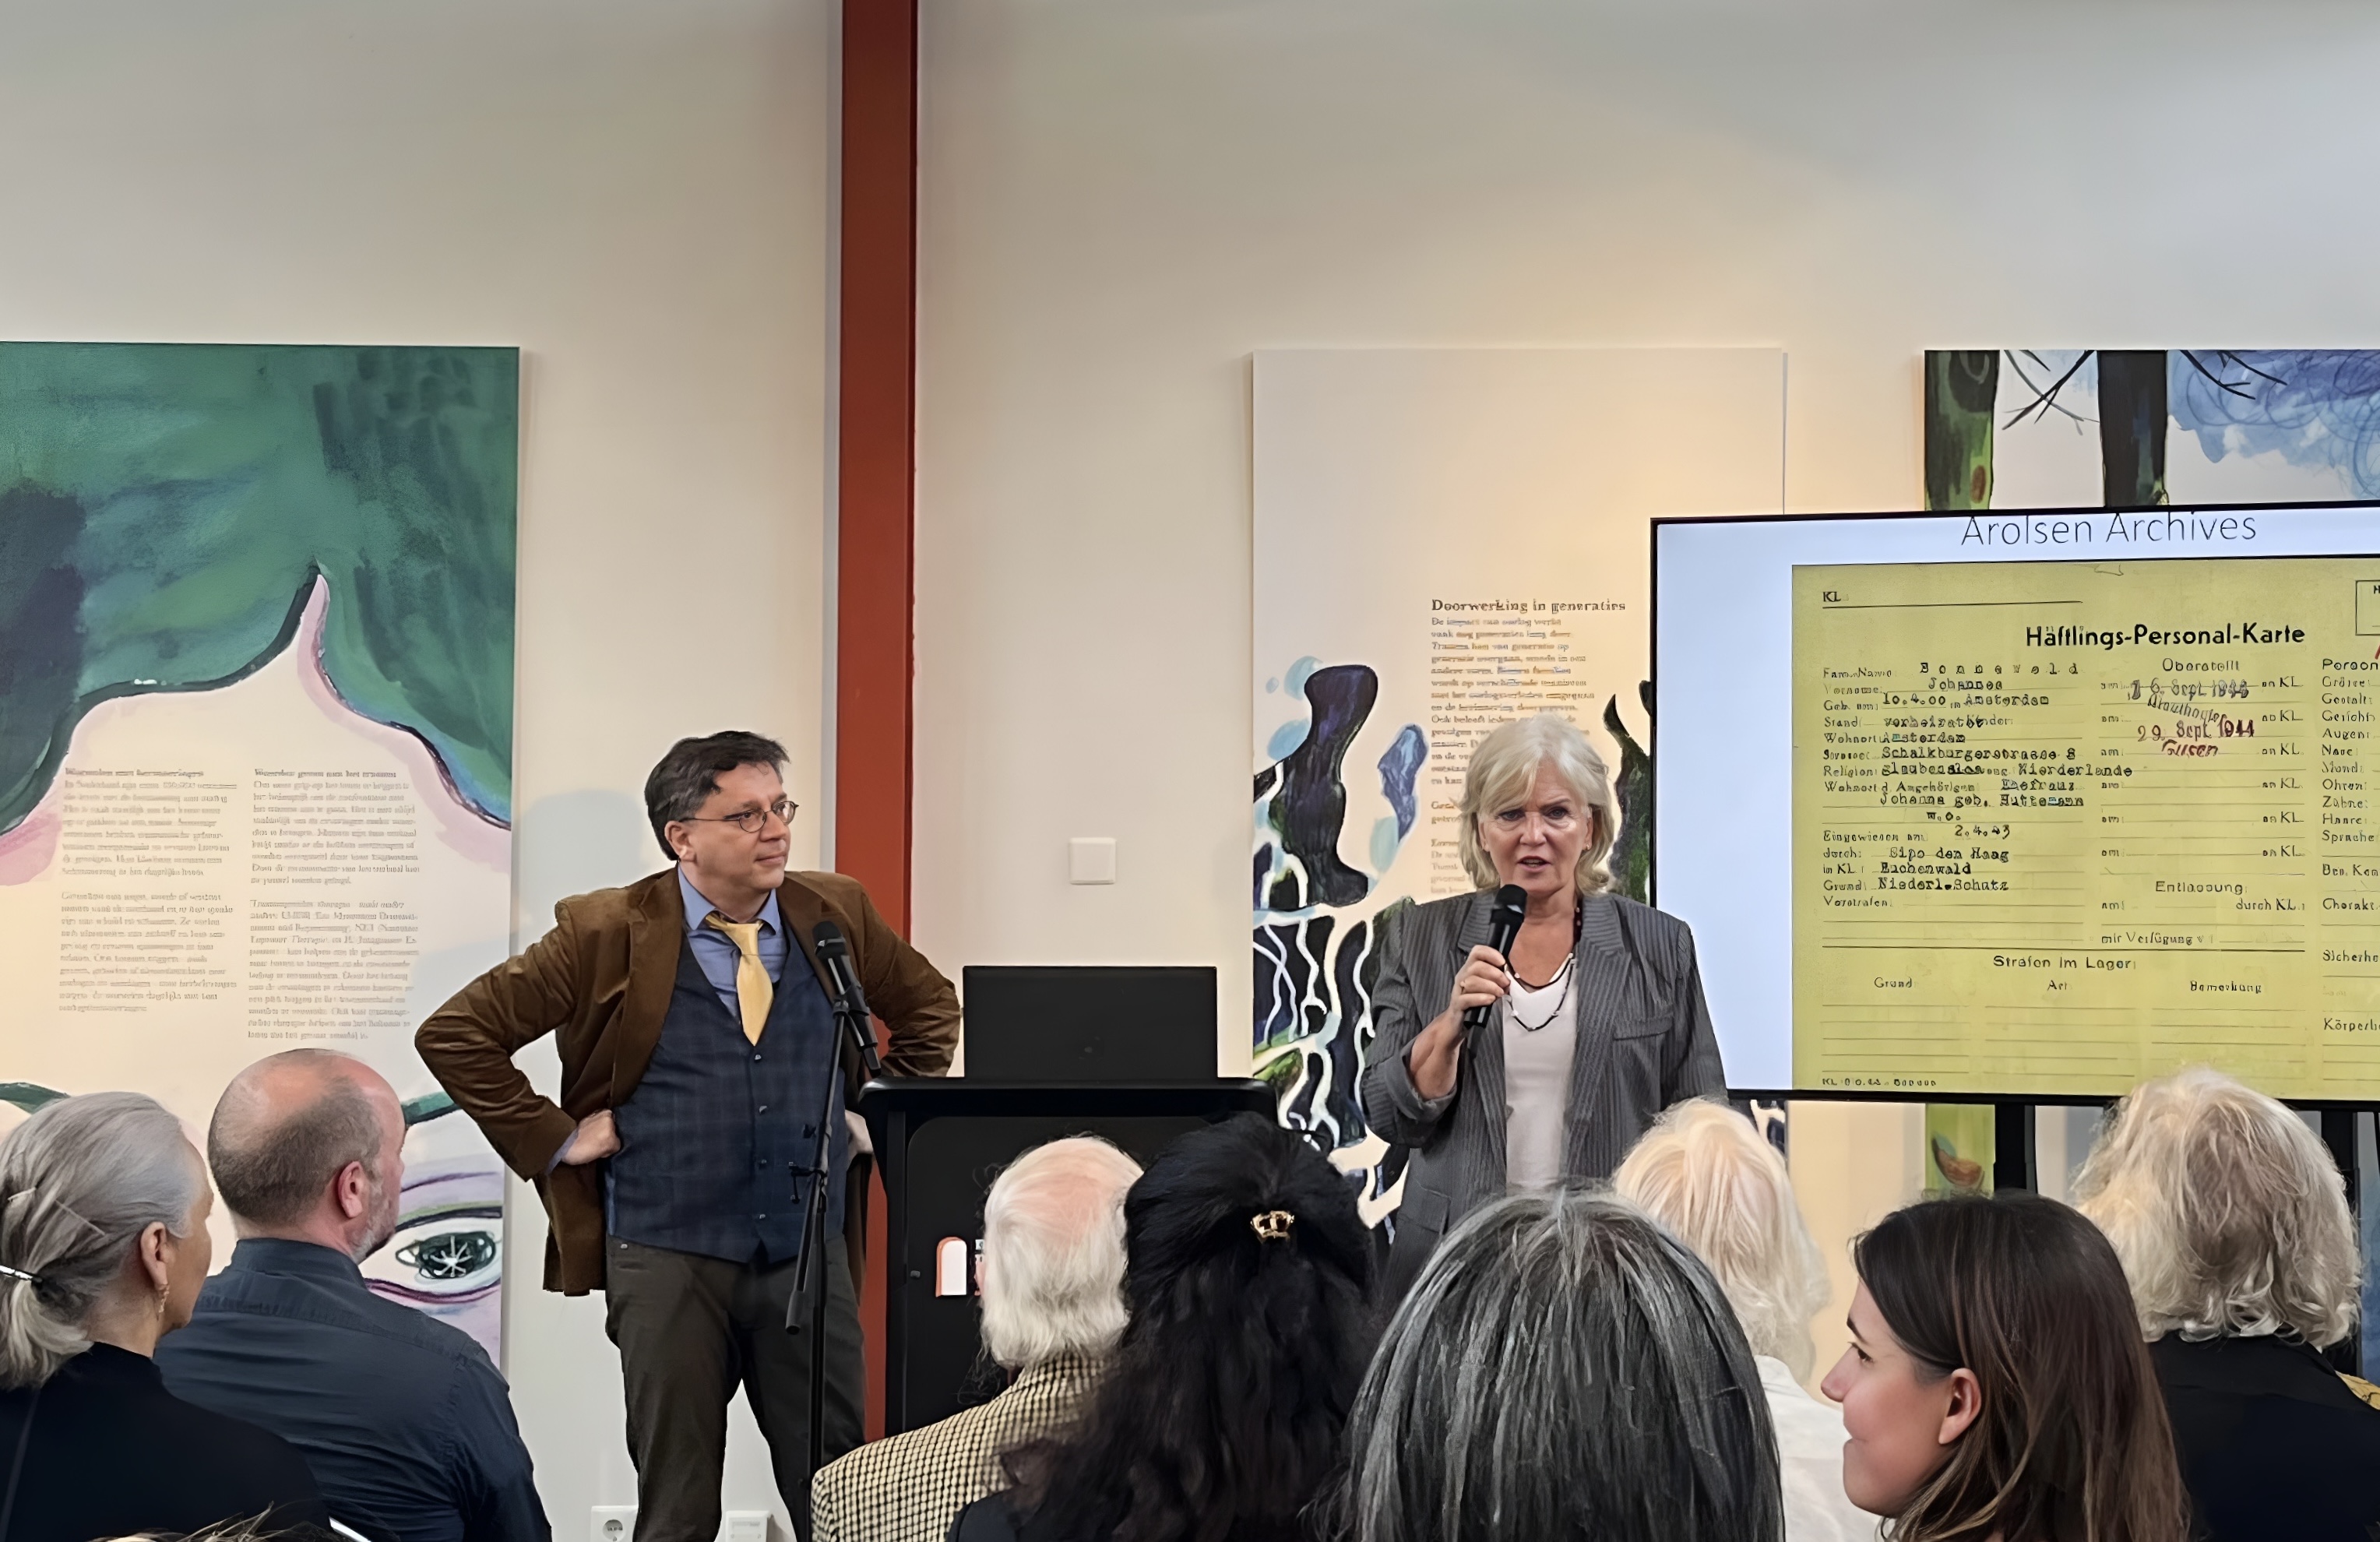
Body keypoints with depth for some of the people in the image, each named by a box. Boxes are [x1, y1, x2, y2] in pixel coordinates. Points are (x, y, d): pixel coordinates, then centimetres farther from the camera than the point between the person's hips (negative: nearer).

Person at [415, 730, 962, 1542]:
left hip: (809, 1252, 3)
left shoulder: (835, 914, 5)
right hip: (666, 1255, -2)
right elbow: (455, 1033, -3)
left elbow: (930, 1005, 23)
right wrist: (552, 1139, -4)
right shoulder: (607, 934, -5)